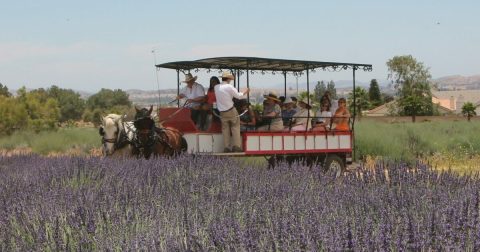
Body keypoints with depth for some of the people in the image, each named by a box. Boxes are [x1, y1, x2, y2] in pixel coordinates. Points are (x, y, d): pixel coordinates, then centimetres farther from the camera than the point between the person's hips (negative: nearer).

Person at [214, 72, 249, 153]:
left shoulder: (216, 87, 0)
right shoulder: (229, 87, -13)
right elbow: (238, 96, -4)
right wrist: (245, 92, 15)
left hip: (222, 112, 4)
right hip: (231, 111, -4)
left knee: (225, 129, 8)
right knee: (235, 127, 5)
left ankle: (226, 147, 3)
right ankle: (236, 146, -2)